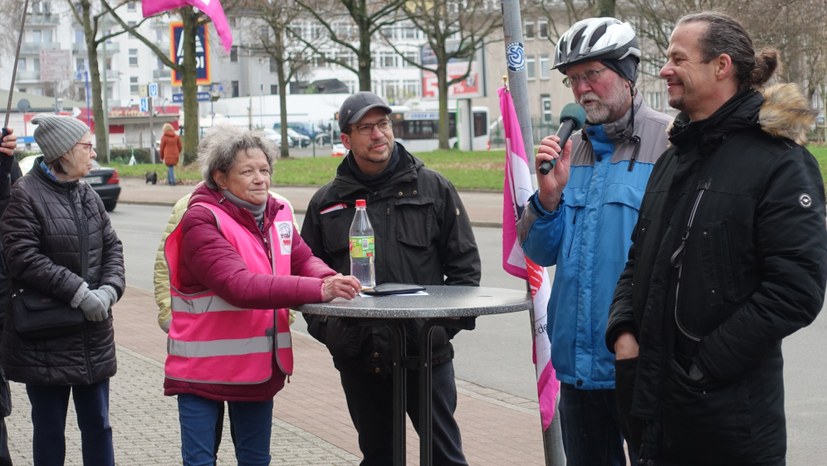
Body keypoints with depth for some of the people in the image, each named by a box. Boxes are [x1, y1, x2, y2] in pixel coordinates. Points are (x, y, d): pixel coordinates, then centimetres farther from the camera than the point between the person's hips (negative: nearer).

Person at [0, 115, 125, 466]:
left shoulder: (88, 196, 10)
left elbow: (111, 246, 9)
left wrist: (109, 290, -10)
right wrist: (79, 293, -20)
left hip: (93, 338, 6)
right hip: (45, 341, -6)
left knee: (98, 427, 12)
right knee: (50, 433, 5)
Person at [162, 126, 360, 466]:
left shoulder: (276, 214, 5)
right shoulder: (202, 221, -19)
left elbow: (303, 260, 0)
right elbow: (240, 285, -30)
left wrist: (332, 281, -25)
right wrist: (318, 290, -38)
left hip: (260, 366, 7)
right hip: (203, 369, -6)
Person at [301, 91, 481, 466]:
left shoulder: (432, 188, 3)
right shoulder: (326, 203, 8)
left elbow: (464, 263, 4)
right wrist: (326, 329, -1)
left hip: (425, 352, -2)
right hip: (358, 359, 2)